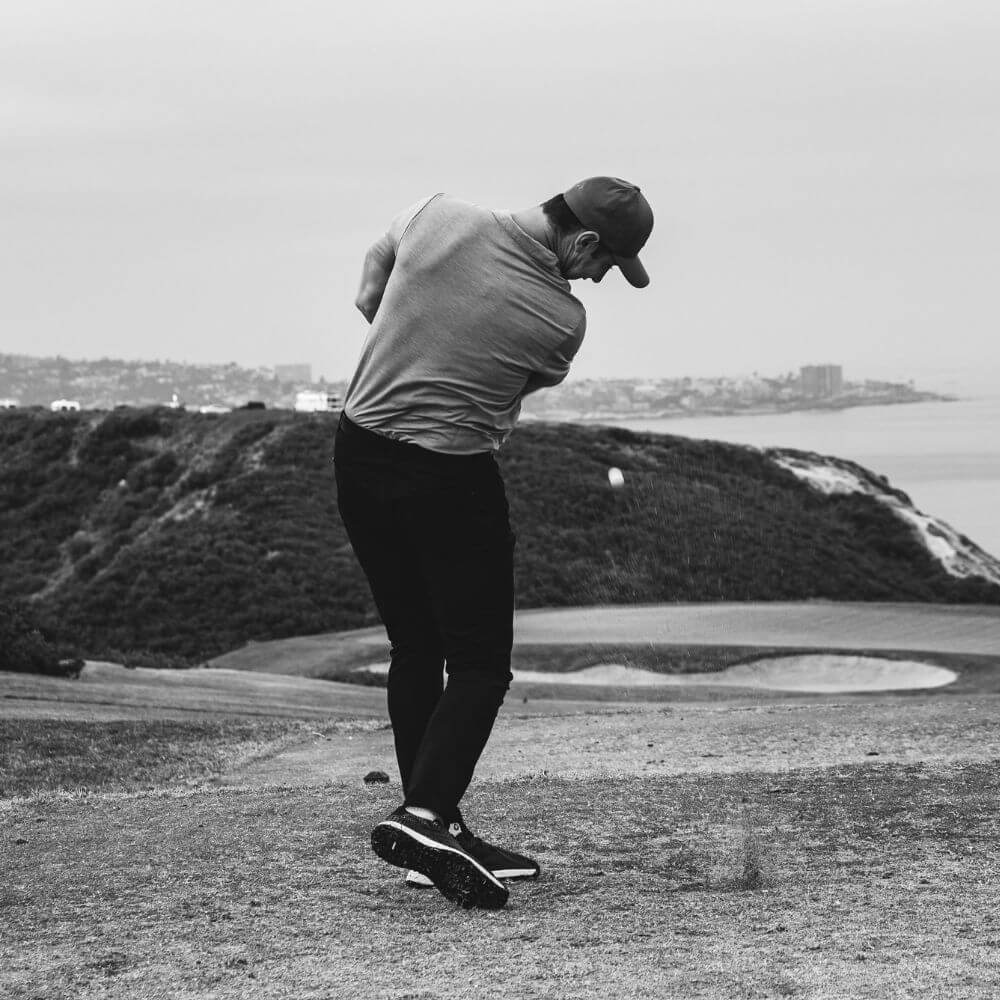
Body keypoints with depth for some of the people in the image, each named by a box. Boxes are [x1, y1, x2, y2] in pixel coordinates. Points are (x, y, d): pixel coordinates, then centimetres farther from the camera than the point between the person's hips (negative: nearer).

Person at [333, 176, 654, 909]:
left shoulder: (435, 216, -5)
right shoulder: (562, 320, -14)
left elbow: (370, 296, 12)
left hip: (359, 452, 6)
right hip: (450, 479, -6)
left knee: (414, 649, 14)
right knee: (480, 664, 3)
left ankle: (437, 834, 18)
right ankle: (425, 815, -15)